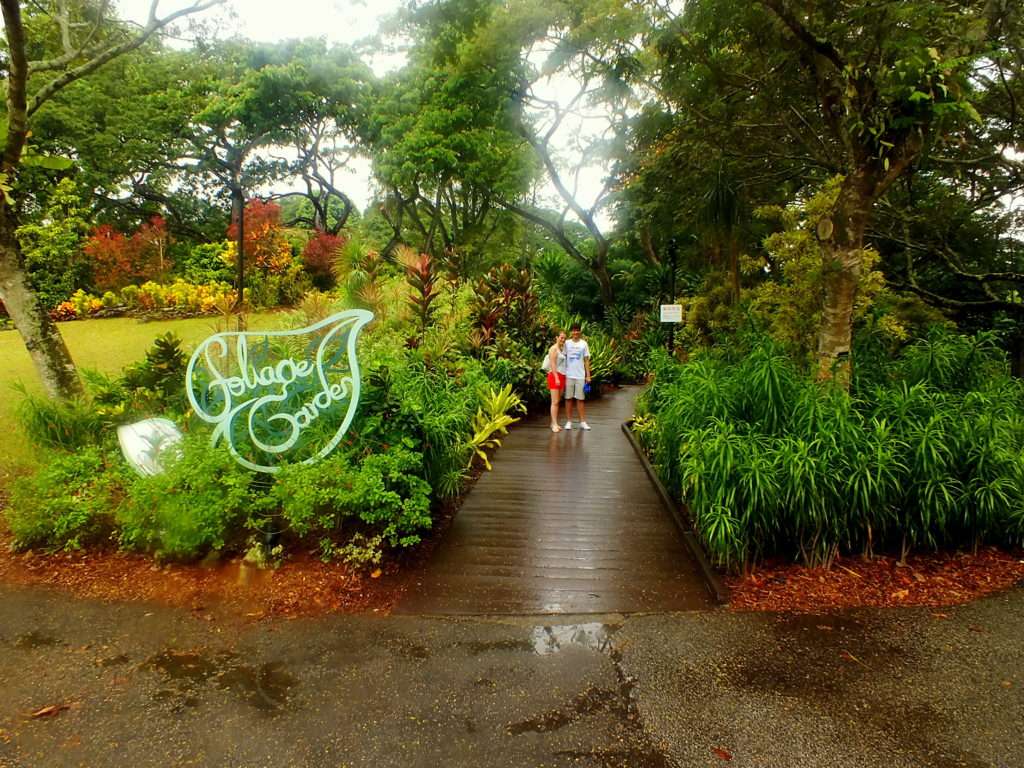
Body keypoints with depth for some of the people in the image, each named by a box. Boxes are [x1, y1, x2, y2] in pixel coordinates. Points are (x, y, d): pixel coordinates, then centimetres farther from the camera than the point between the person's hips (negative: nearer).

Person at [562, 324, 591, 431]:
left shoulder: (584, 344, 5)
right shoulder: (567, 343, 4)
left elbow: (586, 360, 5)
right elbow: (563, 358, 3)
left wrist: (588, 376, 0)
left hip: (580, 376, 0)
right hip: (568, 375, 0)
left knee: (580, 399, 4)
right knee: (568, 398, 3)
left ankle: (583, 422, 7)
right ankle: (568, 421, 9)